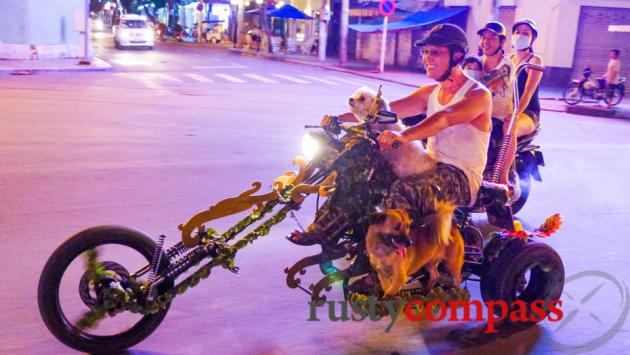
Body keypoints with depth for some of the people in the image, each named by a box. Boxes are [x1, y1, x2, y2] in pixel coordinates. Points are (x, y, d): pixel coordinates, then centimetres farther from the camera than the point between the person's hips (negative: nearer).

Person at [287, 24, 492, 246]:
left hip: (461, 178, -8)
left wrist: (404, 136, -50)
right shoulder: (431, 92, 13)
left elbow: (445, 118, -32)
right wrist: (341, 117, -8)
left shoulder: (478, 94, -11)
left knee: (403, 190, -37)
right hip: (431, 165, 8)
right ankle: (325, 229, 4)